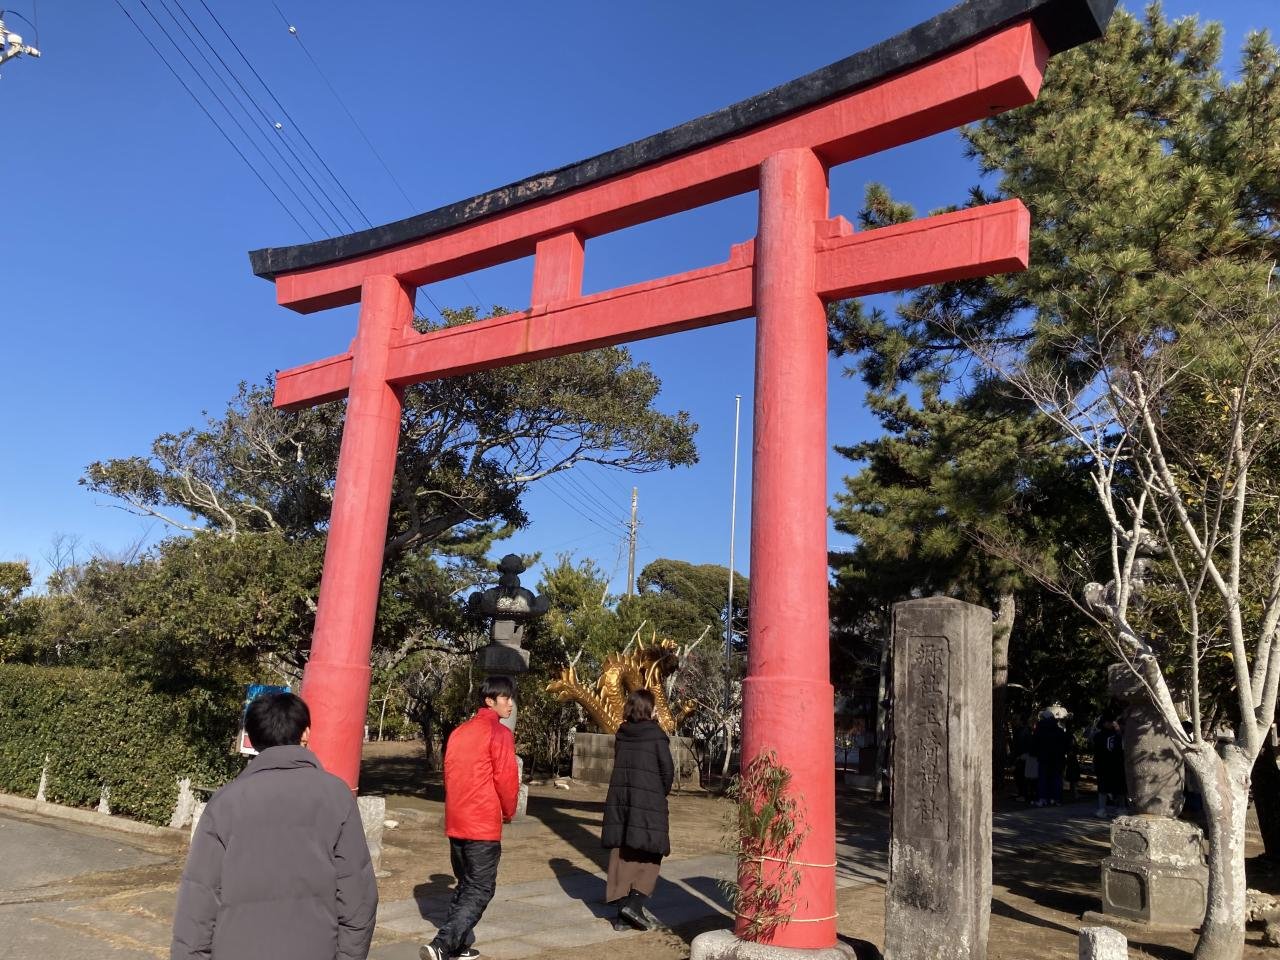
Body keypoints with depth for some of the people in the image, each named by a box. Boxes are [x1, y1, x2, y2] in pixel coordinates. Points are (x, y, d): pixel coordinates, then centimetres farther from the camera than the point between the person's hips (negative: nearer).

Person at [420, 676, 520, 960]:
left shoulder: (459, 732, 12)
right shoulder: (500, 733, -11)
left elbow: (451, 775, 14)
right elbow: (506, 779, -12)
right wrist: (509, 812, 4)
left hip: (456, 822, 8)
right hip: (484, 824, -7)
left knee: (465, 885, 19)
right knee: (480, 890, -2)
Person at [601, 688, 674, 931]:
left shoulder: (621, 733, 7)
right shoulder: (656, 734, -7)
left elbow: (619, 763, 11)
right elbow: (668, 770, -8)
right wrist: (662, 793, 10)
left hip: (619, 798, 5)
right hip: (648, 800, -5)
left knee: (622, 855, 10)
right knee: (651, 854, 7)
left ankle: (622, 914, 12)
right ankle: (634, 903, -8)